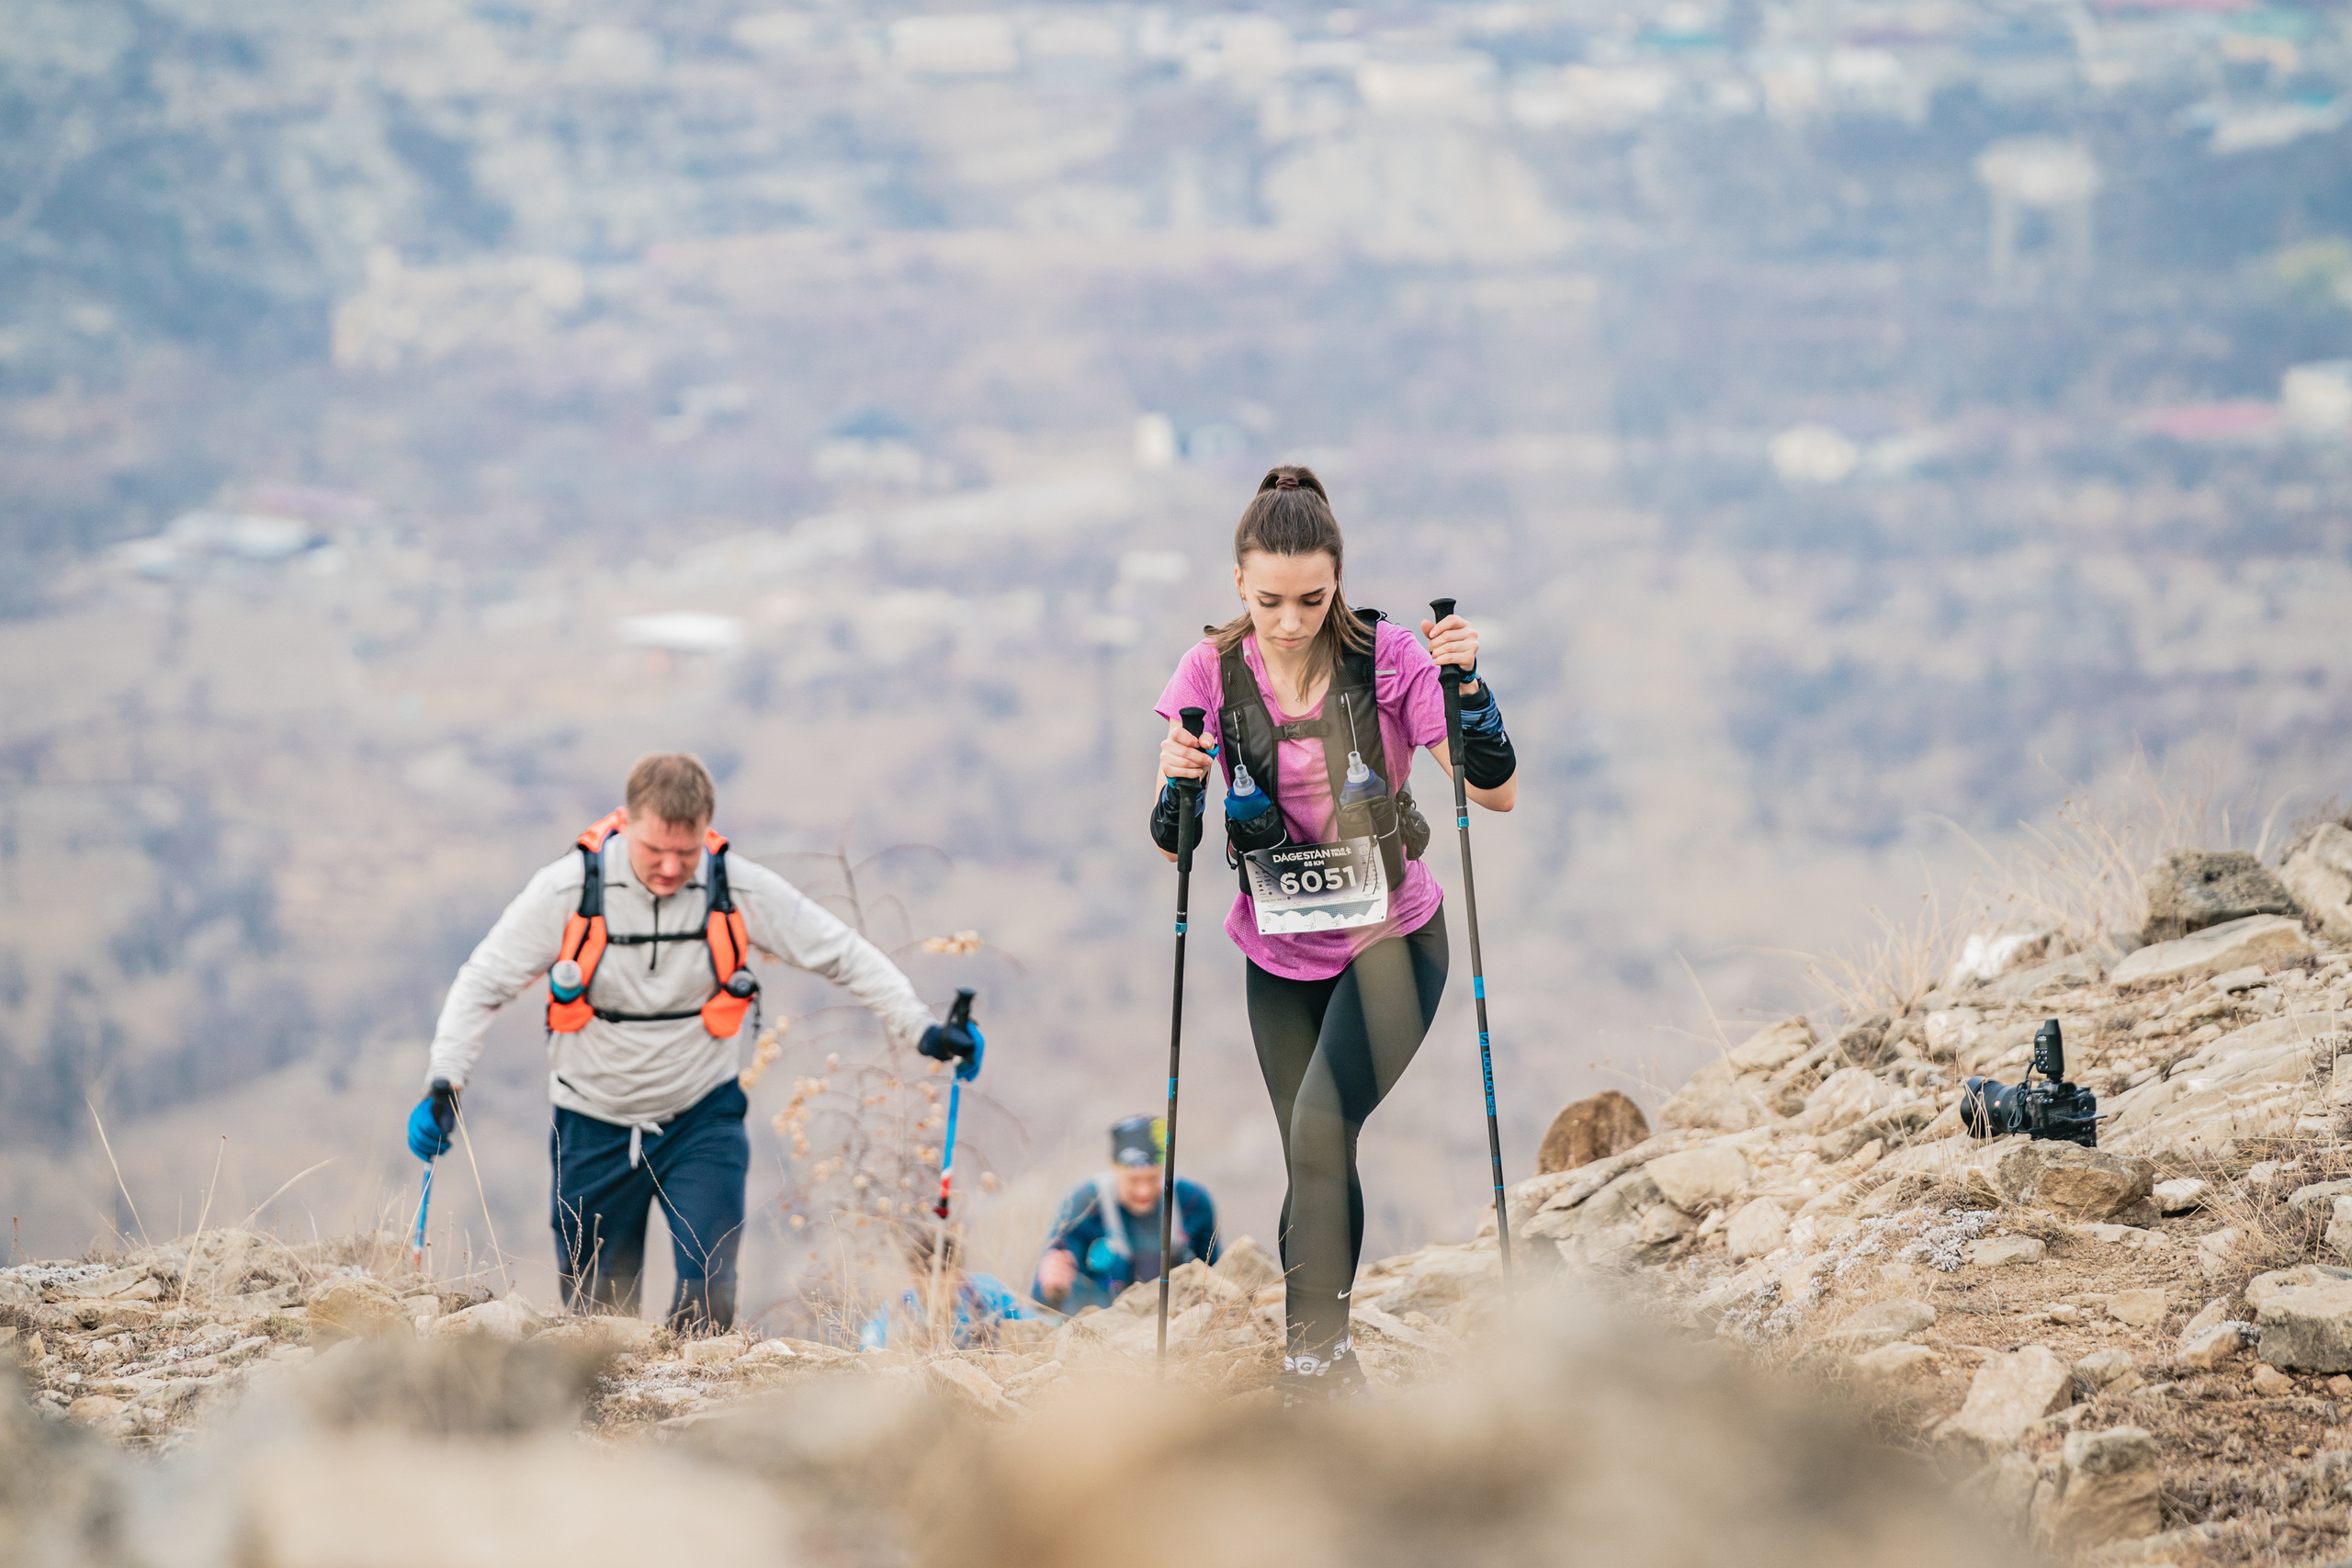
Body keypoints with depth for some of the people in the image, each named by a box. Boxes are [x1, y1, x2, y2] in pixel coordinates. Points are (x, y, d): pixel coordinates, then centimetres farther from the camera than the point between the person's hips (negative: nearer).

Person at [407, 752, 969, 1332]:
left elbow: (844, 955, -2)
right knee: (596, 1307, 6)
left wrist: (921, 1029, -9)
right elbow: (484, 983, -9)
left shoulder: (742, 890, -14)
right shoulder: (569, 889, -17)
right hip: (596, 1126, 0)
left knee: (709, 1288, -16)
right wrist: (443, 1083, -20)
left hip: (702, 1121, 0)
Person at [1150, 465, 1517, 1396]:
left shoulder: (1386, 656, -15)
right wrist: (1177, 790, -28)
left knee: (1322, 1126, -22)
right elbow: (1172, 843, -6)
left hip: (1391, 938, -3)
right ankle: (1327, 1364, 20)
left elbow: (1499, 793, -16)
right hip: (1282, 955, 3)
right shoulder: (1213, 673, -8)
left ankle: (1314, 1354, -20)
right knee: (1317, 1160, 7)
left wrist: (1466, 688, -32)